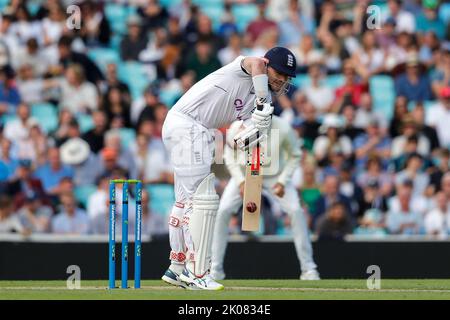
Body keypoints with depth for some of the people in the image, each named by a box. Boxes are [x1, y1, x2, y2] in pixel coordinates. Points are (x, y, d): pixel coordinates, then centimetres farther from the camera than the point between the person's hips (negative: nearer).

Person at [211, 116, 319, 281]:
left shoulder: (283, 129, -25)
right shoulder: (236, 128, -24)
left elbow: (295, 155, -8)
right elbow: (230, 157, -6)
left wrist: (283, 181, -17)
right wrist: (240, 181, -19)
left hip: (275, 175, -1)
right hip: (245, 173, 1)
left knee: (295, 211, -19)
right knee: (223, 211, -17)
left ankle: (308, 269, -6)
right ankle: (215, 269, -4)